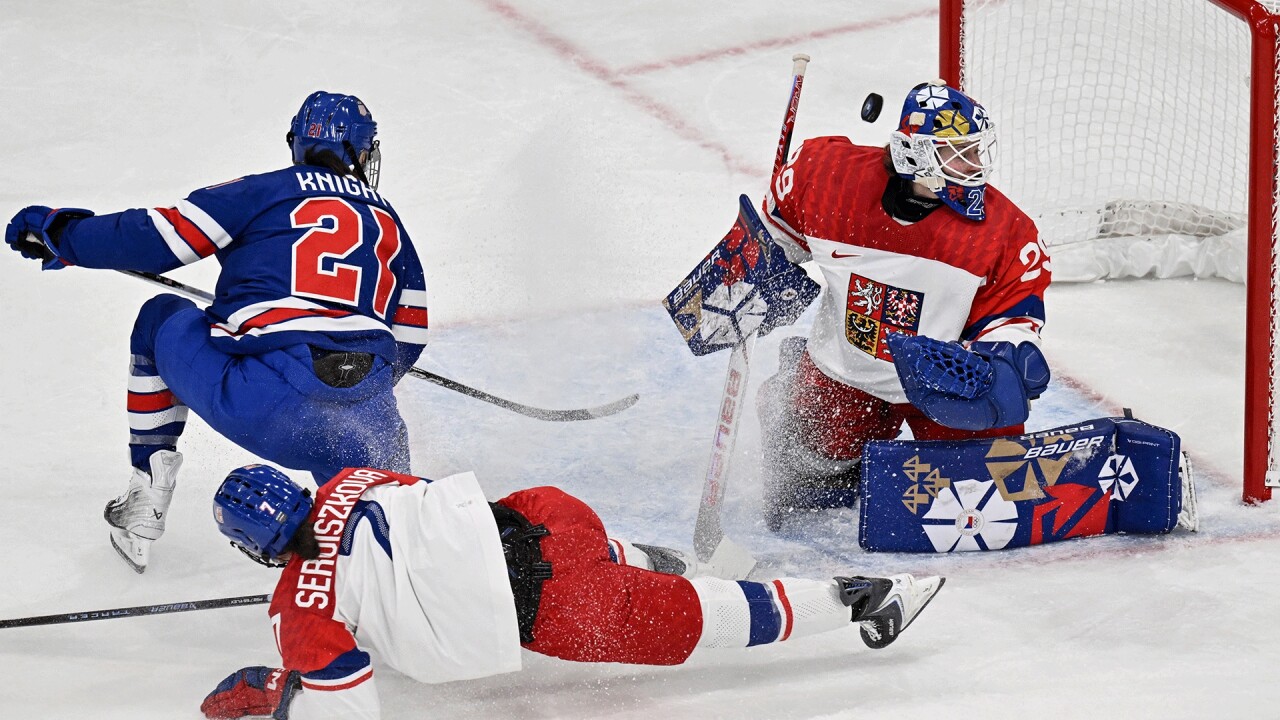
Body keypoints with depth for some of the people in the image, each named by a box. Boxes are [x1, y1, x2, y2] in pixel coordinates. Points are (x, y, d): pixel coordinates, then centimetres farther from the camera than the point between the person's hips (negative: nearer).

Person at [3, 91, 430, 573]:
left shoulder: (261, 192, 11)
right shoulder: (389, 221, 23)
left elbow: (157, 237, 6)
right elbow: (408, 336, 25)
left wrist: (59, 233, 21)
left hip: (254, 405, -2)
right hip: (361, 416, 2)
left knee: (163, 319, 25)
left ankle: (143, 510, 23)